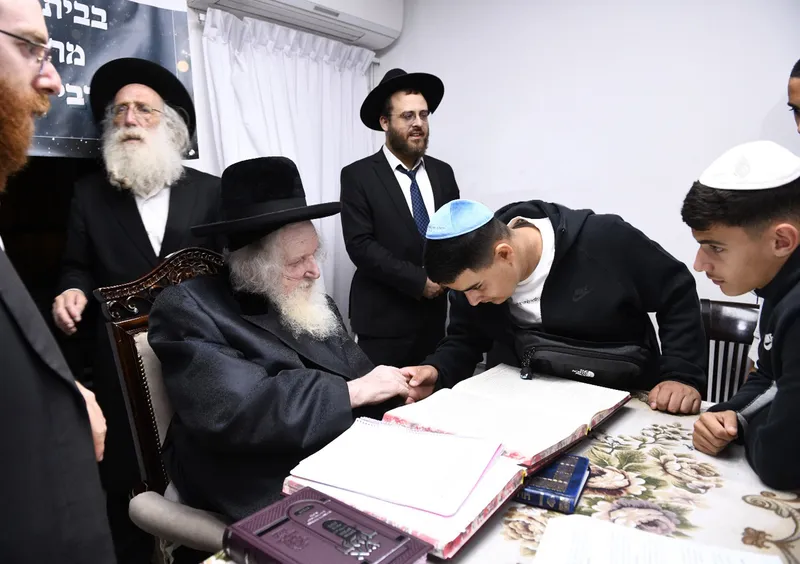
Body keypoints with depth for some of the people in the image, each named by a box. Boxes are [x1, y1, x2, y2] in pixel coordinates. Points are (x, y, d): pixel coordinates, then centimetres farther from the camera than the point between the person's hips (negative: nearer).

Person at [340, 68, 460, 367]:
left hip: (434, 317, 5)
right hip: (383, 322, -4)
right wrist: (419, 280, -17)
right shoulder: (358, 176, -6)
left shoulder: (442, 172, 8)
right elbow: (360, 245, -14)